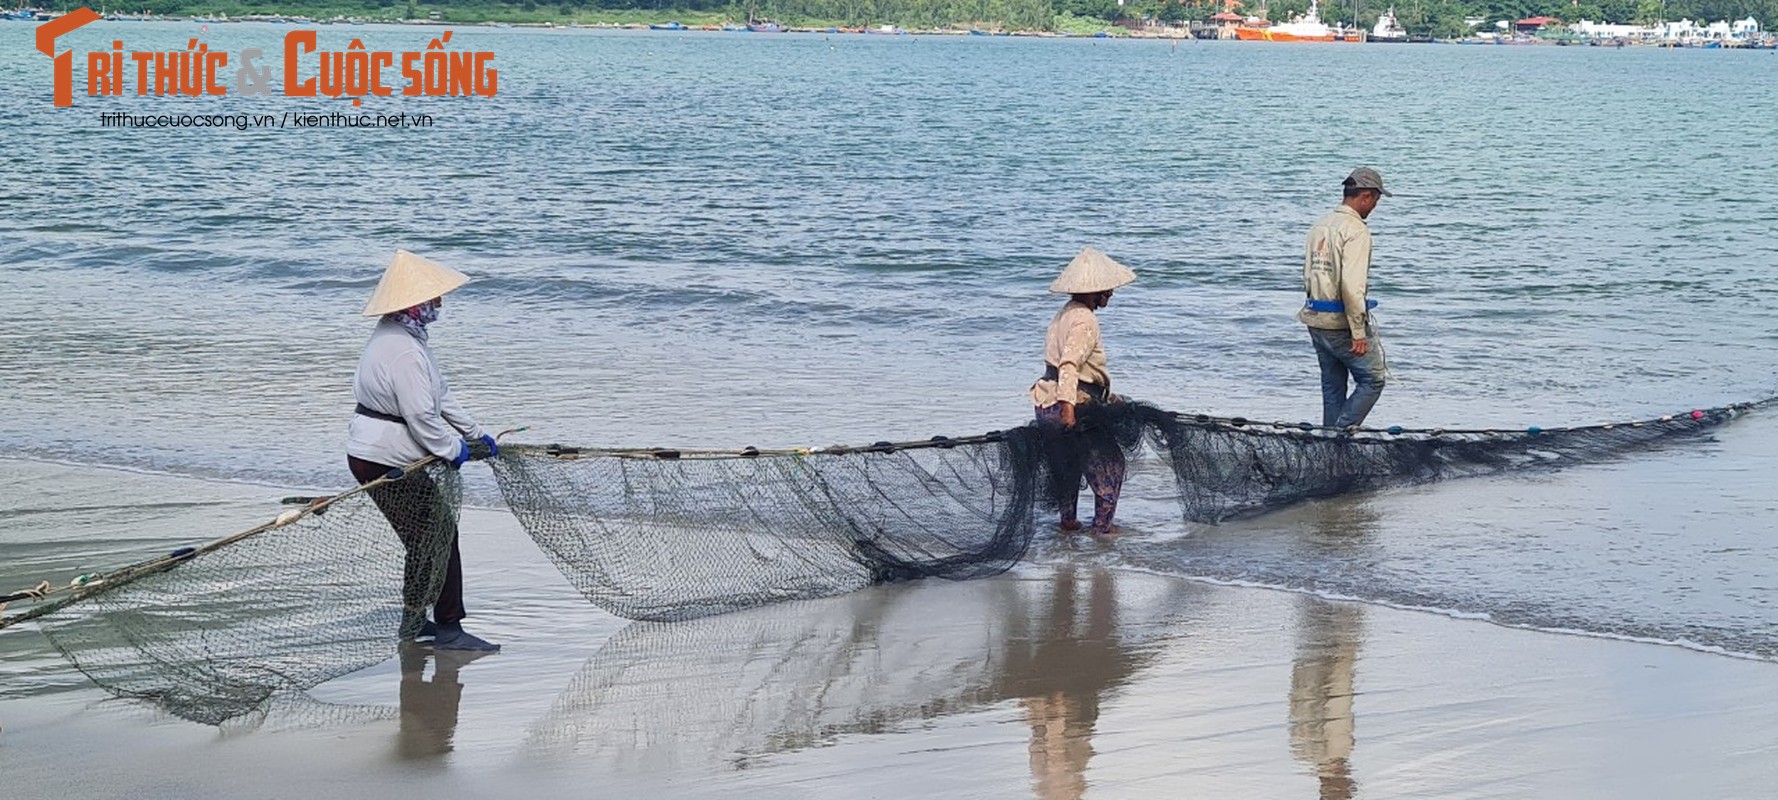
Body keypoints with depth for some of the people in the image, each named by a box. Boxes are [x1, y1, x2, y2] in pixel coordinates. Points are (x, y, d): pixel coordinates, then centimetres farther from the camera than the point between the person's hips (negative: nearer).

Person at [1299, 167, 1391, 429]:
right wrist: (1359, 333, -20)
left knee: (1332, 388, 14)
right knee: (1372, 380, 2)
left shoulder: (1320, 225, 12)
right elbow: (1352, 285, -23)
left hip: (1315, 319, 8)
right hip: (1341, 322, -8)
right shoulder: (1356, 230, -15)